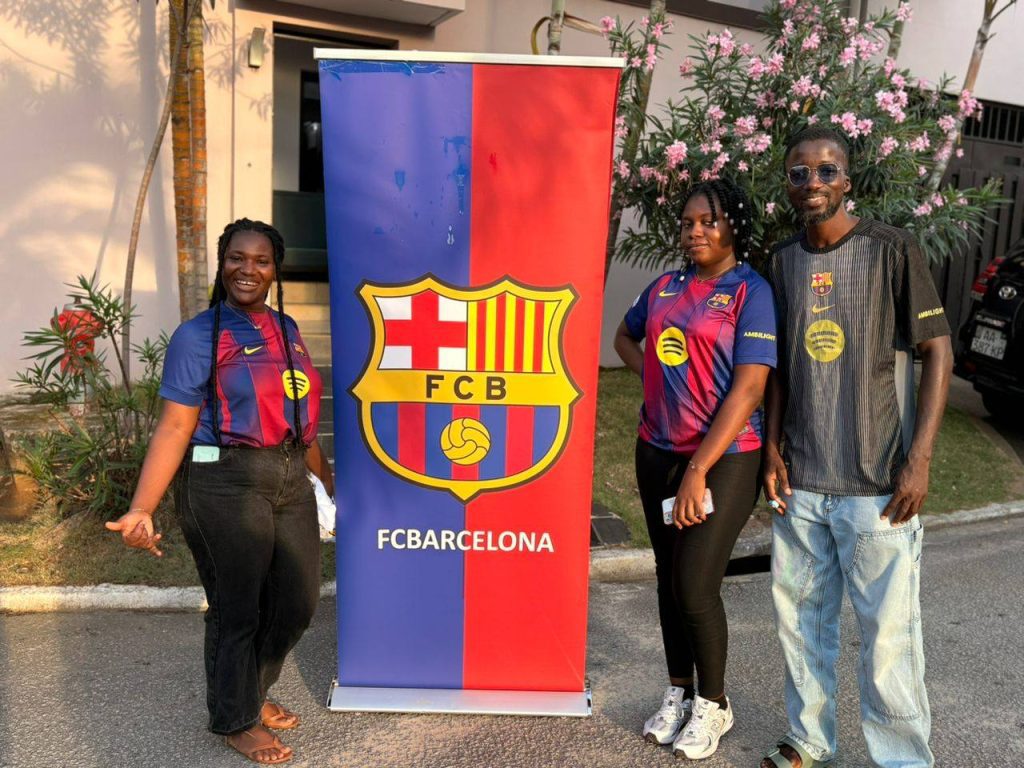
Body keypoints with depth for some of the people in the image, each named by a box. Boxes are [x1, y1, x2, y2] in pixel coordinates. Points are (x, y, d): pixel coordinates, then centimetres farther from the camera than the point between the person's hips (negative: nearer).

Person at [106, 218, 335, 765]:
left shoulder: (286, 329, 13)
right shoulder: (198, 336, -5)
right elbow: (175, 427, -12)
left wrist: (327, 480, 27)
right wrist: (142, 509, -22)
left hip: (290, 482, 7)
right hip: (225, 484, -6)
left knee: (297, 602, 14)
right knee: (236, 607, 6)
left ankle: (252, 692, 40)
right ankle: (236, 720, 30)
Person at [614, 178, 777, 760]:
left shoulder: (752, 291, -10)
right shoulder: (665, 287, 7)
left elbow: (748, 390, -16)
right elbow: (625, 335, 26)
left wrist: (698, 471, -19)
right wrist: (649, 372, 5)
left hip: (724, 458, -5)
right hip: (657, 451, 6)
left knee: (696, 586, -6)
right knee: (669, 578, 13)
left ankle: (713, 704, 19)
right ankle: (679, 691, 32)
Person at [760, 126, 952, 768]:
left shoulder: (892, 249, -6)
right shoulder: (785, 259, 8)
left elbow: (939, 353, -6)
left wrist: (919, 460, -13)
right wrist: (773, 446, 5)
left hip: (877, 481, -4)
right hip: (800, 480, 5)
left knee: (888, 631, 0)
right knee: (801, 617, 14)